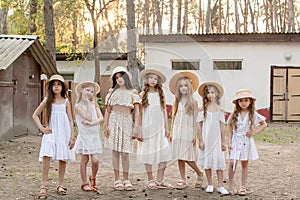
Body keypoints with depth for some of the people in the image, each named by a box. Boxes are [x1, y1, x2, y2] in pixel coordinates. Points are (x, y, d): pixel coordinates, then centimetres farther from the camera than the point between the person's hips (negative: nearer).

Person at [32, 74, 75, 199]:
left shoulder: (66, 102, 7)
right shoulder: (47, 101, 5)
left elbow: (70, 120, 7)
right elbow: (35, 115, 9)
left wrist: (72, 137, 1)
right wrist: (41, 128, -2)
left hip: (64, 133, 1)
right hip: (51, 133, -1)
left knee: (63, 159, 4)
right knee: (46, 157, -17)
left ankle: (60, 185, 19)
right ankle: (44, 187, -13)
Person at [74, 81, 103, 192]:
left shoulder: (94, 104, 7)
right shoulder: (78, 106, -6)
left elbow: (101, 118, -4)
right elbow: (88, 117, -17)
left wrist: (92, 123, -20)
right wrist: (88, 103, -12)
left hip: (95, 136, 3)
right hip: (84, 136, -3)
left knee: (95, 160, -5)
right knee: (84, 159, 3)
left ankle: (93, 178, 21)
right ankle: (84, 183, 14)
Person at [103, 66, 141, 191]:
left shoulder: (133, 92, 8)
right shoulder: (112, 92, 11)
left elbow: (137, 111, 5)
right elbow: (107, 110, 10)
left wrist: (136, 127, -3)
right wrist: (105, 126, 2)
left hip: (127, 122, -1)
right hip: (114, 121, 1)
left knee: (125, 152, -3)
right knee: (115, 151, -1)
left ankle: (126, 180, 5)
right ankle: (117, 180, 3)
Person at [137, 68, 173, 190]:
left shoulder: (160, 94, 8)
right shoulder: (143, 94, 2)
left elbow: (164, 111, 10)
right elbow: (139, 113, 2)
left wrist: (166, 128, 6)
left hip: (159, 127, 2)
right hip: (147, 127, -2)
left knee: (164, 152, -4)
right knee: (148, 153, 2)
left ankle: (159, 180, 5)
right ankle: (151, 180, 12)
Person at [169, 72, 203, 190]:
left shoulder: (193, 102, -1)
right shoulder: (177, 101, 10)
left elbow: (195, 120, -3)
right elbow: (174, 118, 13)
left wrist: (194, 134, -7)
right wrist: (171, 132, 10)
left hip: (188, 132, -4)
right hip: (177, 132, 4)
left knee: (187, 157, -7)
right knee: (179, 157, 4)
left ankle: (199, 174, 15)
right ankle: (183, 180, 11)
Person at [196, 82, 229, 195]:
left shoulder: (219, 109, 3)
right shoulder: (203, 109, 1)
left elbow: (222, 126, 5)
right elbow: (199, 125, 1)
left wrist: (223, 142, 3)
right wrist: (200, 140, -3)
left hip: (216, 139, 0)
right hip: (206, 138, 0)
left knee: (219, 160, -4)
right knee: (207, 160, 5)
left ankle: (220, 186, 0)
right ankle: (210, 185, 16)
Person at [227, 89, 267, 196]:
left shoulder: (253, 115, -2)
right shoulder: (234, 114, 0)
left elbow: (264, 124, 8)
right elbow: (230, 130, 6)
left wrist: (254, 132, -4)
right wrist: (229, 142, 1)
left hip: (247, 142, 0)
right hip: (236, 141, 0)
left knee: (244, 164, 7)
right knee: (232, 163, -9)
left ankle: (243, 187, 14)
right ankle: (231, 186, 4)